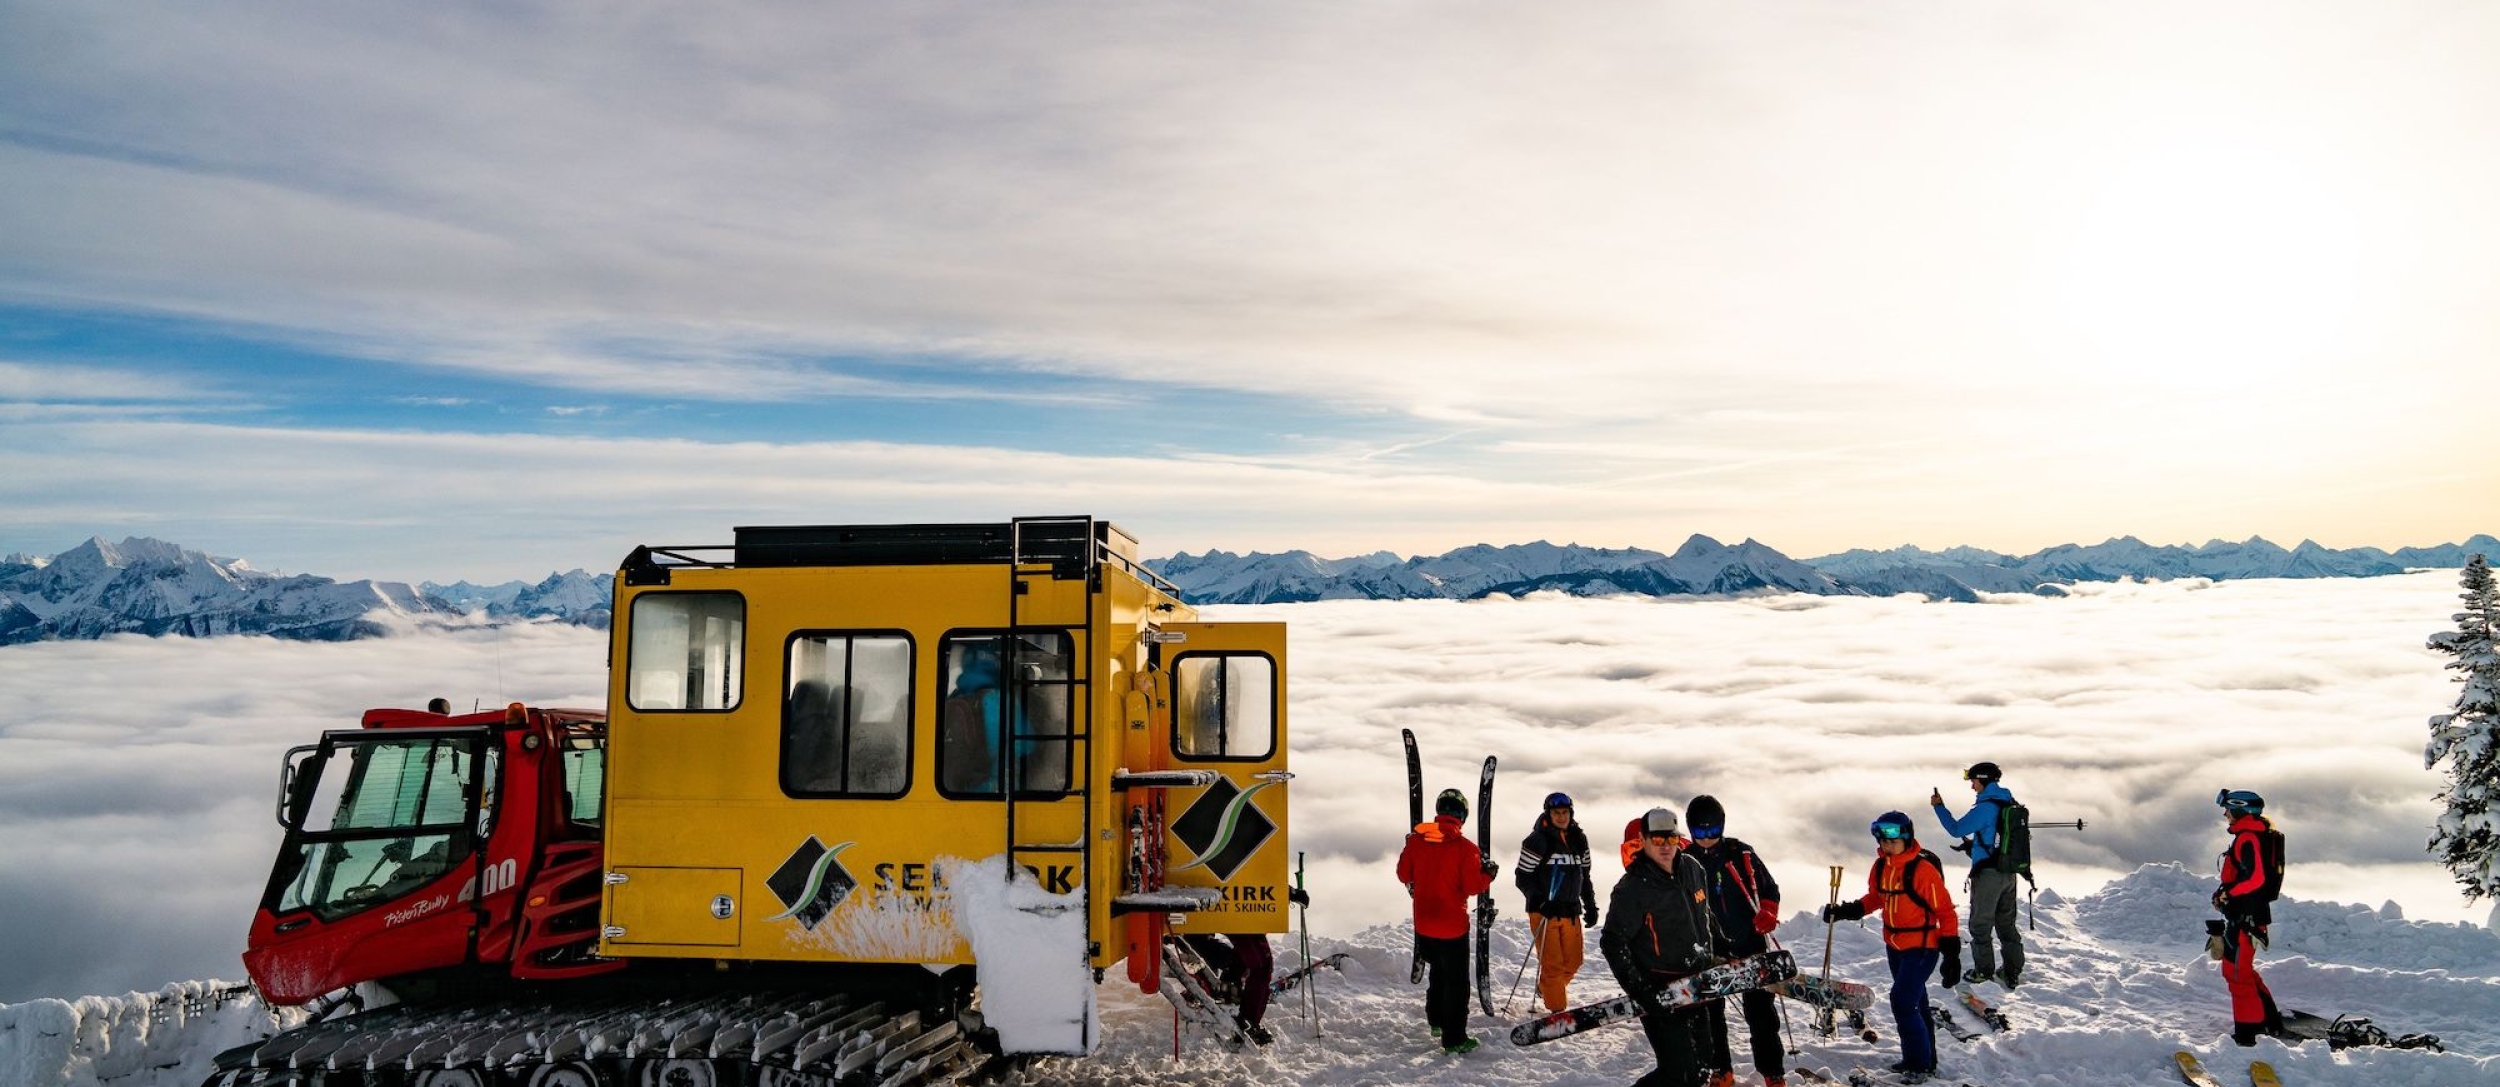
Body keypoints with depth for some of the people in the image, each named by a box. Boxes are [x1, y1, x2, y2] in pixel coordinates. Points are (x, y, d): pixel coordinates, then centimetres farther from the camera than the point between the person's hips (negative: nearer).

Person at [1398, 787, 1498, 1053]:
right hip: (1452, 926, -5)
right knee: (1456, 981, 7)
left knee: (1438, 970, 26)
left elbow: (1404, 874, 4)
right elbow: (1472, 886, -17)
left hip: (1423, 923, 5)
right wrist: (1488, 874, 2)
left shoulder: (1416, 840, -5)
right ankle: (1454, 1038, 10)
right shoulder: (1465, 847, -18)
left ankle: (1436, 1019, 37)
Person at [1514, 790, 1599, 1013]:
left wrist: (1590, 905, 15)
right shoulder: (1537, 840, -9)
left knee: (1573, 960, 10)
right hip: (1544, 911, -6)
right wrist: (1540, 902, -20)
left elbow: (1584, 875, 20)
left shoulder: (1579, 839, 10)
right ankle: (1558, 1008, 4)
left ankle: (1547, 988, 35)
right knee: (1553, 963, -6)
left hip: (1571, 911, 6)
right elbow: (1522, 878, -8)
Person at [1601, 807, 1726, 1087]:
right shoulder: (1633, 887, -17)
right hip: (1659, 993, -7)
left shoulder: (1692, 868, 4)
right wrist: (1641, 992, -22)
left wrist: (1723, 947, 21)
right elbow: (1612, 942, -17)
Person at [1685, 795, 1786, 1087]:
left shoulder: (1741, 853, 0)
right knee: (1710, 1014, 7)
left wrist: (1767, 914, -10)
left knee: (1762, 1013, 3)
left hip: (1750, 945, 0)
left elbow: (1769, 889, 9)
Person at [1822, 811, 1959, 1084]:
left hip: (1922, 946, -7)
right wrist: (1846, 911, 2)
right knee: (1914, 1003, 18)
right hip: (1895, 946, 7)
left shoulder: (1923, 869, -21)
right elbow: (1875, 898, 17)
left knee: (1903, 1001, -13)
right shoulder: (1880, 867, 1)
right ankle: (1924, 1060, 30)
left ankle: (1919, 1065, 1)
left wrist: (1951, 952, -16)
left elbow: (1945, 911, -16)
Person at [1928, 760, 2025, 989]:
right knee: (2007, 923, 15)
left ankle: (1984, 970, 9)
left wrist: (1939, 807, -6)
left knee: (1981, 923, 4)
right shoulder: (2010, 804, 6)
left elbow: (1957, 829, -16)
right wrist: (1974, 843, 25)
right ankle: (2012, 972, 18)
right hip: (2009, 872, 8)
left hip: (1988, 873, -8)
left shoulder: (1985, 807, -19)